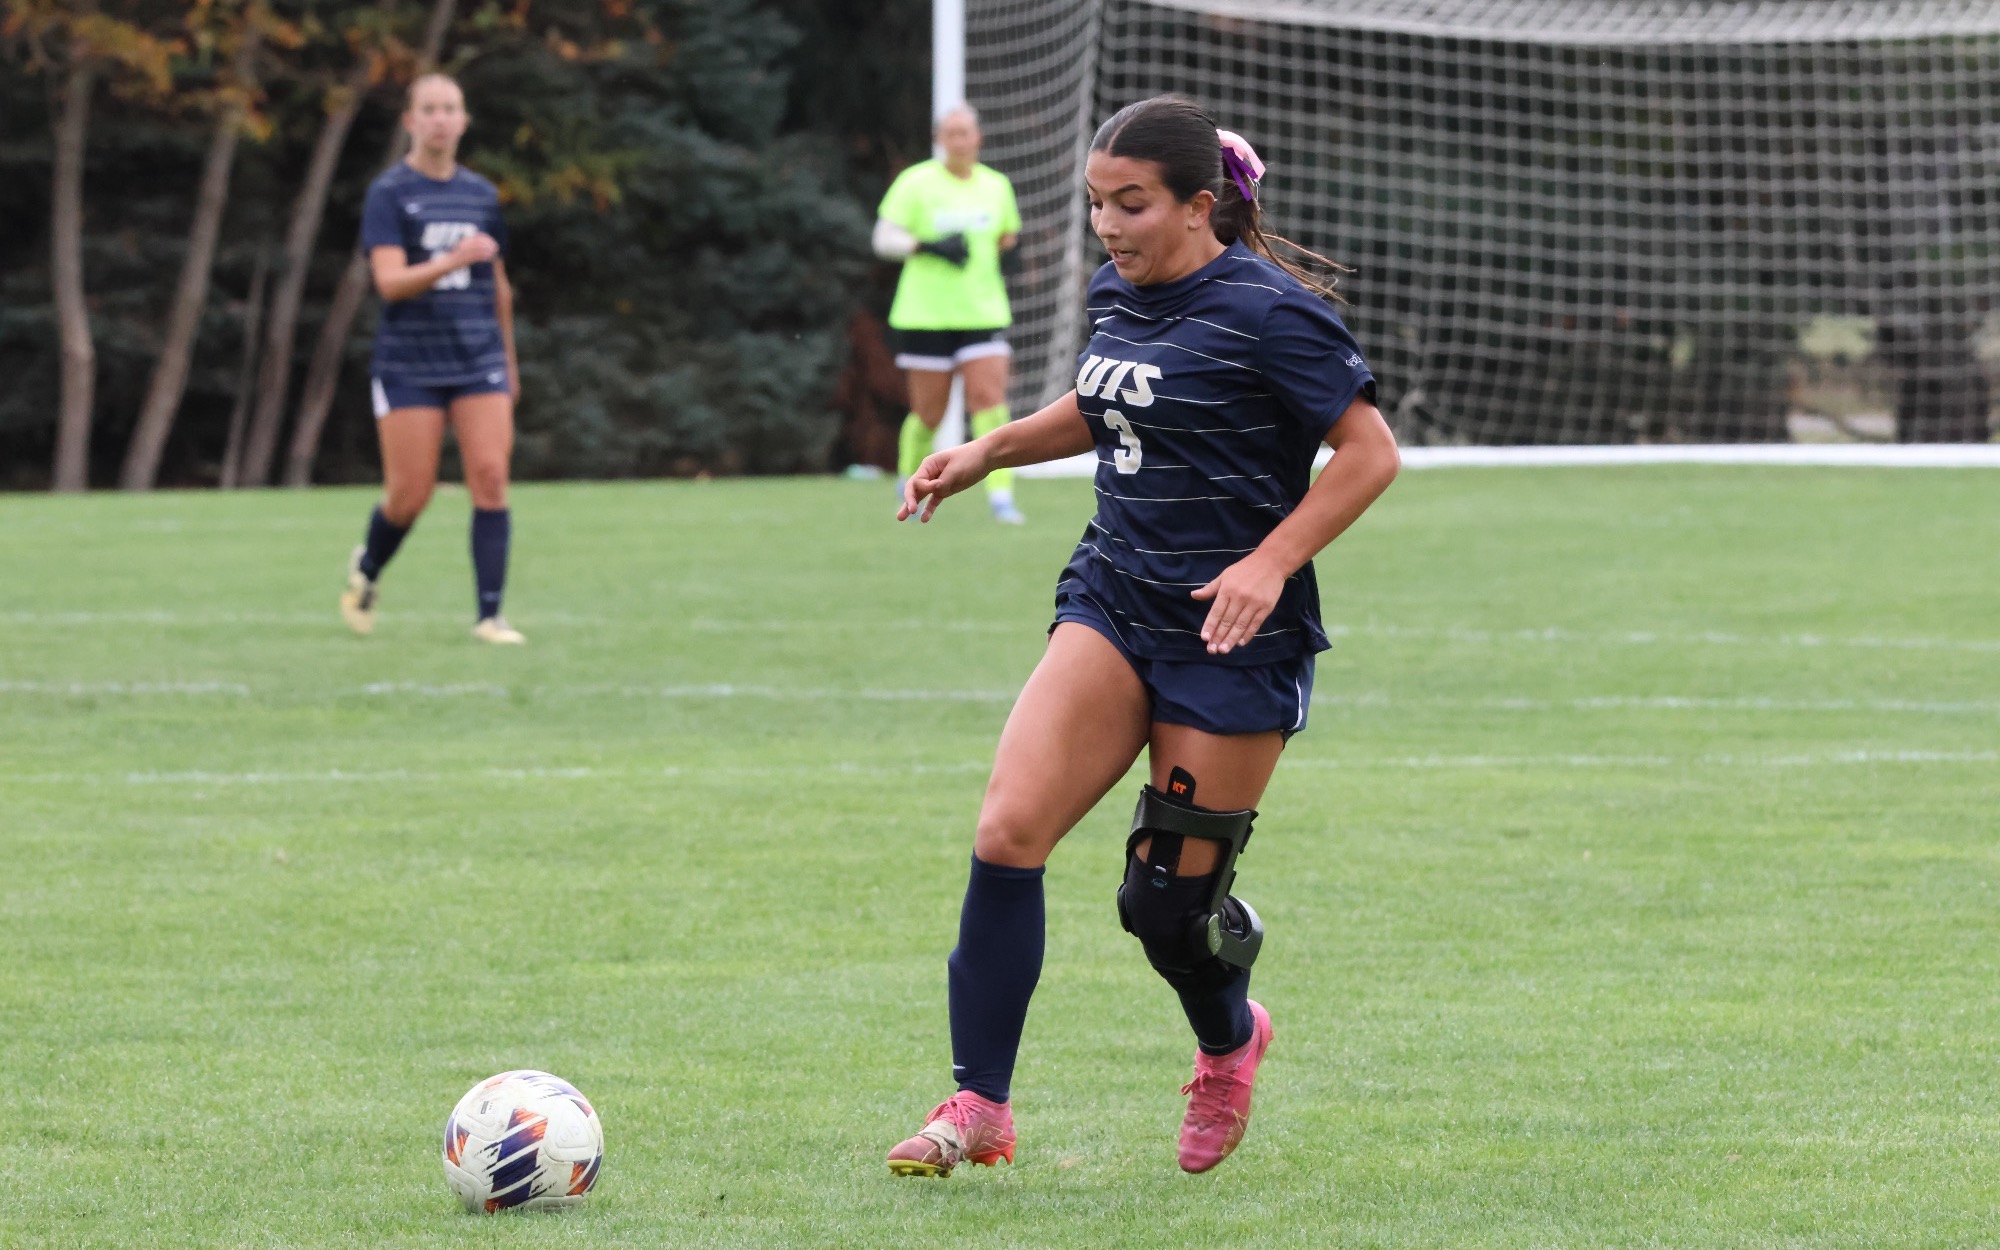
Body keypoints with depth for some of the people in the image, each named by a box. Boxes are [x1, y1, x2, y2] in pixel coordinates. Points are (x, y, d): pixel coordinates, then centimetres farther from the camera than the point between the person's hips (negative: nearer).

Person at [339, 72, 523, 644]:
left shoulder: (481, 195, 11)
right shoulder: (389, 193, -4)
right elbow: (390, 281, -16)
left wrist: (509, 356, 27)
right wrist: (453, 260, -31)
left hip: (479, 362, 3)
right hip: (409, 366, -3)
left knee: (490, 478, -11)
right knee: (410, 493, -2)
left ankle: (489, 615, -9)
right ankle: (367, 571, 30)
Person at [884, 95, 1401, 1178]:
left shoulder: (1267, 311, -15)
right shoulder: (1119, 294, 7)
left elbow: (1370, 451, -13)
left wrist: (1271, 561, -22)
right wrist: (989, 450, 14)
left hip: (1231, 635, -6)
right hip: (1114, 601, 6)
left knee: (1168, 901, 1)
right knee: (1007, 833, -13)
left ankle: (1230, 1043, 37)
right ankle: (980, 1107, -6)